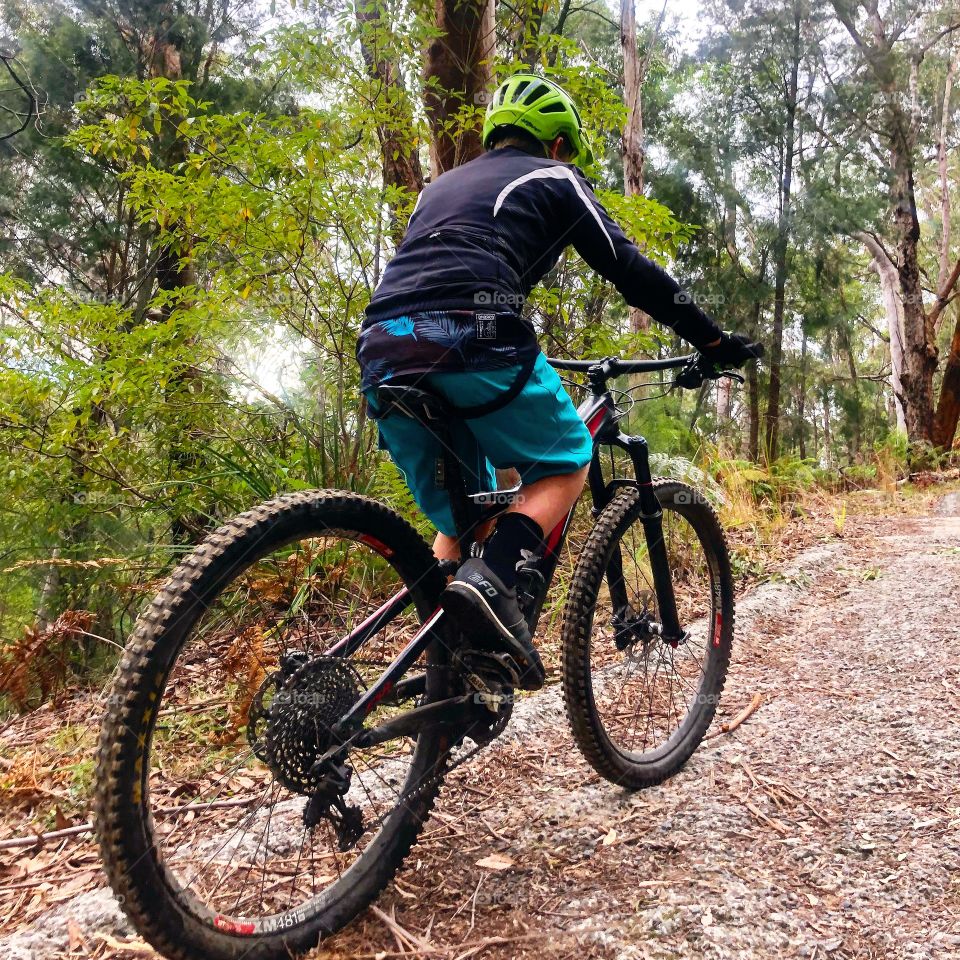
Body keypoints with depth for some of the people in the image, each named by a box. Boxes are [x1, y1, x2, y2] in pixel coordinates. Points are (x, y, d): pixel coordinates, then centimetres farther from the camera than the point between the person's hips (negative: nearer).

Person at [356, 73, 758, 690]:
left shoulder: (443, 184, 35)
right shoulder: (553, 179, 19)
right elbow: (631, 271, 13)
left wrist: (519, 362, 48)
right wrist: (714, 341, 21)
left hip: (382, 348, 6)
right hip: (469, 338, -6)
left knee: (459, 515, 20)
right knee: (566, 464, 12)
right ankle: (491, 580, -13)